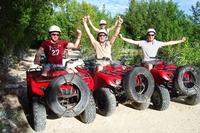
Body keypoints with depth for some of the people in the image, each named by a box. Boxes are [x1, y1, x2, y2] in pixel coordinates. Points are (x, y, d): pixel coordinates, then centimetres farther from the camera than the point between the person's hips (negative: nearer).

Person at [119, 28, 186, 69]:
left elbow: (168, 43, 10)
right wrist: (122, 38, -14)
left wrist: (180, 41, 10)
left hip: (154, 61, 4)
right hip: (146, 61, -3)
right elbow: (133, 41, -5)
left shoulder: (157, 43, 7)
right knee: (150, 66, -33)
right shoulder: (143, 43, 1)